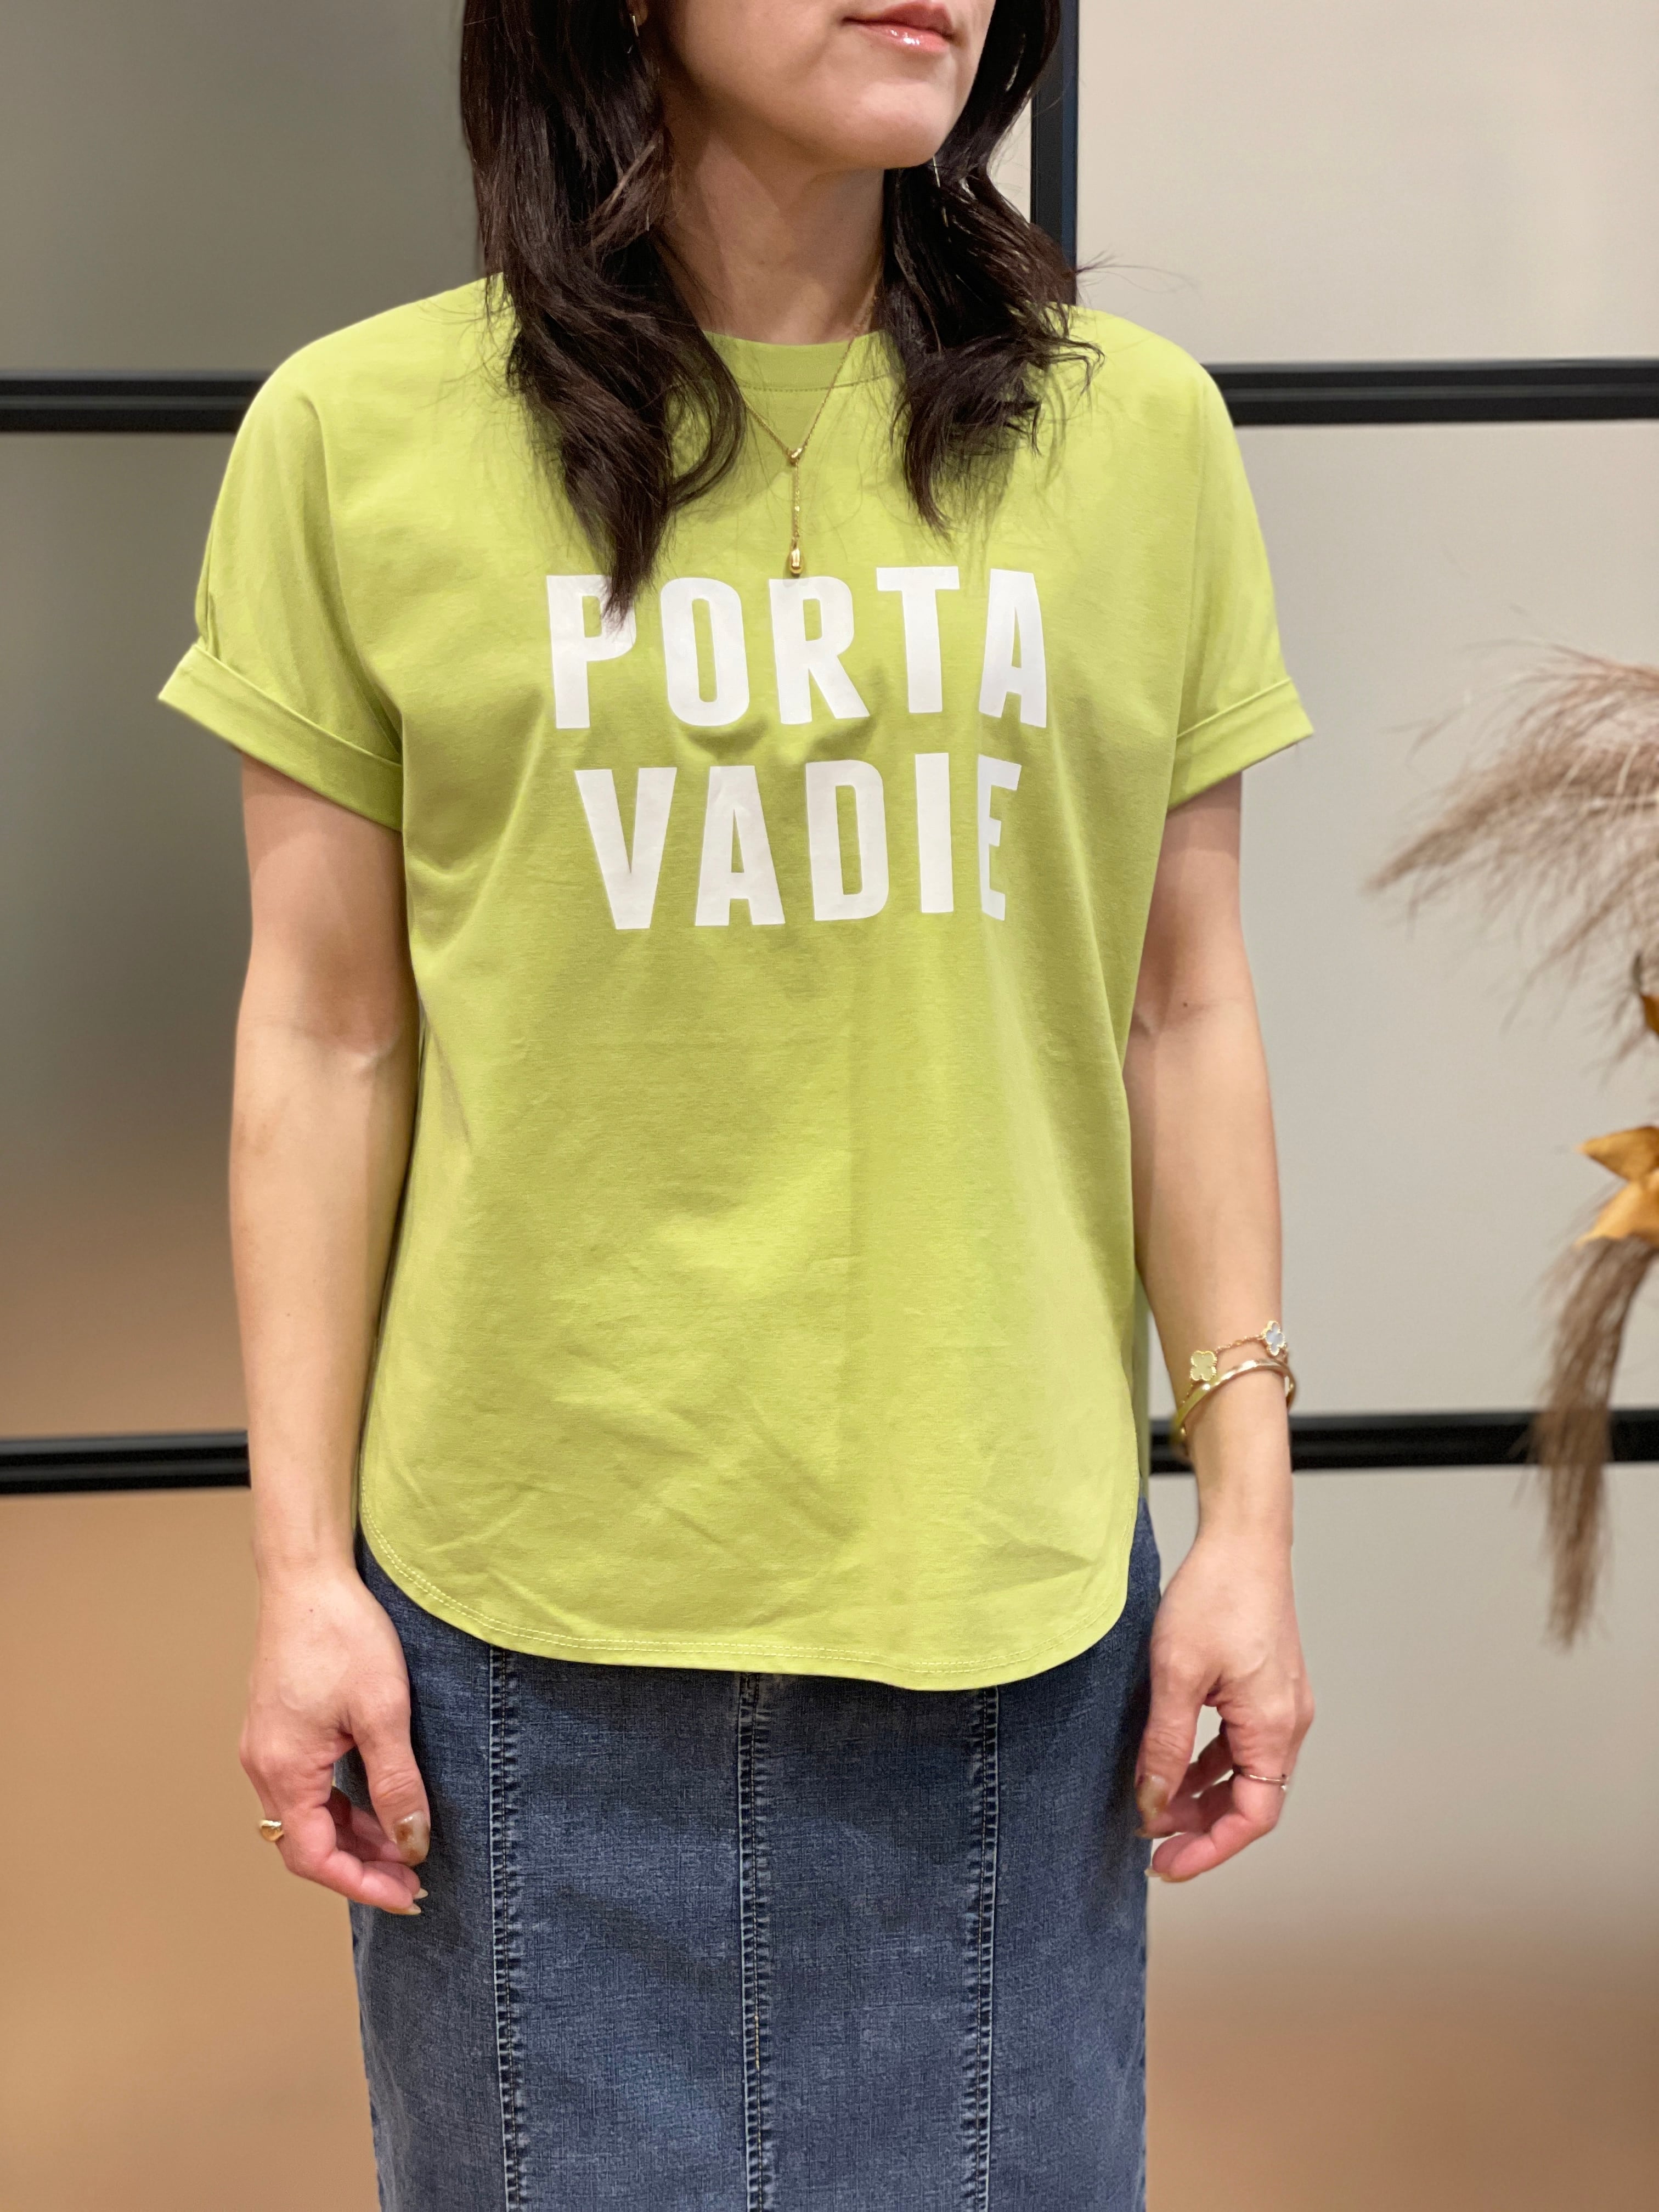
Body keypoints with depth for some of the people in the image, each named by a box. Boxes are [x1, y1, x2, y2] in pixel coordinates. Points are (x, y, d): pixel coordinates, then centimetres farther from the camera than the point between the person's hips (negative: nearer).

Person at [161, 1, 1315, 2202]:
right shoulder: (359, 436, -3)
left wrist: (1248, 1513, 3)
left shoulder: (1139, 432, 1)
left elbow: (1181, 1012, 4)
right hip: (531, 1595, -1)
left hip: (1006, 1589, 2)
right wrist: (302, 1562, -1)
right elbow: (328, 1038, 0)